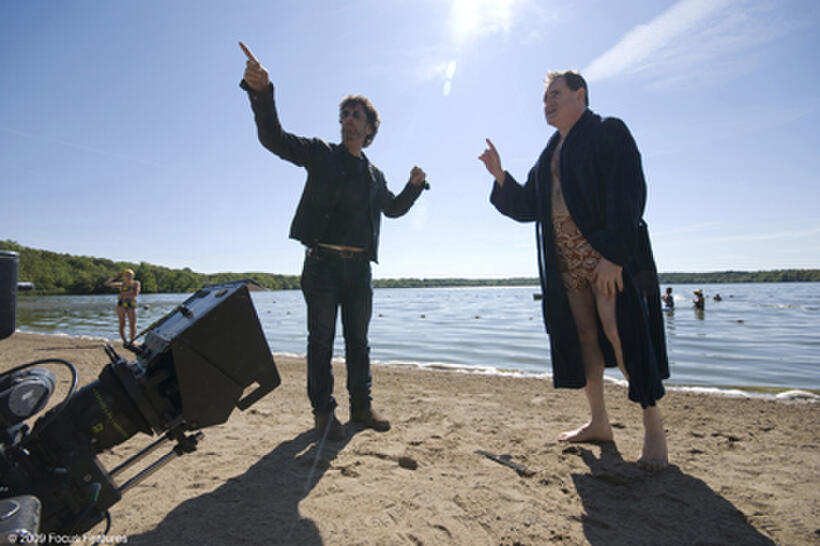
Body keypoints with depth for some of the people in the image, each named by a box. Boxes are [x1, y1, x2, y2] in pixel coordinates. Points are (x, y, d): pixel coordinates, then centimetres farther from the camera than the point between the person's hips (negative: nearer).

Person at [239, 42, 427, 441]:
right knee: (321, 338, 0)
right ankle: (323, 411, 12)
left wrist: (414, 185, 16)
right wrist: (261, 91, -19)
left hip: (359, 265, 4)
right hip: (322, 261, -4)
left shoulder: (374, 175, 19)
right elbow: (273, 138, -4)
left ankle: (361, 406, 21)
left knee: (358, 339, 9)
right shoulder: (320, 154, 7)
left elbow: (393, 209, 33)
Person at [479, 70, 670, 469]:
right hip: (565, 261, 7)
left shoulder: (609, 132, 2)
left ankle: (653, 428, 5)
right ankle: (598, 422, 19)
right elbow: (526, 207, 20)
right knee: (583, 337, 7)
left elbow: (627, 194, -11)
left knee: (621, 332, -10)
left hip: (610, 255, -6)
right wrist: (500, 176, 9)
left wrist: (614, 253, -20)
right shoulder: (550, 154, 22)